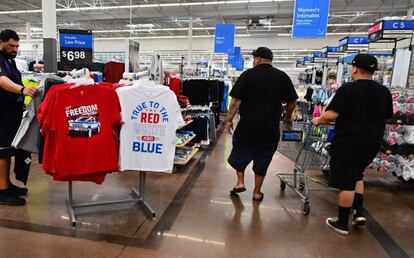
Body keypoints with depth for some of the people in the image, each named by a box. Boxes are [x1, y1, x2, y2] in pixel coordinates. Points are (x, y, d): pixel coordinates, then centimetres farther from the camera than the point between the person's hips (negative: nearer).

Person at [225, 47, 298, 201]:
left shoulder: (248, 74, -5)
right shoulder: (283, 77, 4)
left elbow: (236, 100, -9)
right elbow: (292, 102, 10)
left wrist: (229, 120, -1)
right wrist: (288, 117, 26)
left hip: (248, 125, -2)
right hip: (271, 127, 2)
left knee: (240, 151, 20)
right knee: (262, 159, 13)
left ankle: (240, 182, 18)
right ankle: (257, 192, 23)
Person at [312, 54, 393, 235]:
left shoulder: (348, 89, -14)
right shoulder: (384, 92, 5)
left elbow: (331, 115, -20)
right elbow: (386, 118, 17)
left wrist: (318, 120, -1)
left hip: (348, 143, -6)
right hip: (372, 144, 6)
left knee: (346, 183, 3)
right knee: (357, 176, 26)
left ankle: (342, 223, 14)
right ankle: (359, 212, 22)